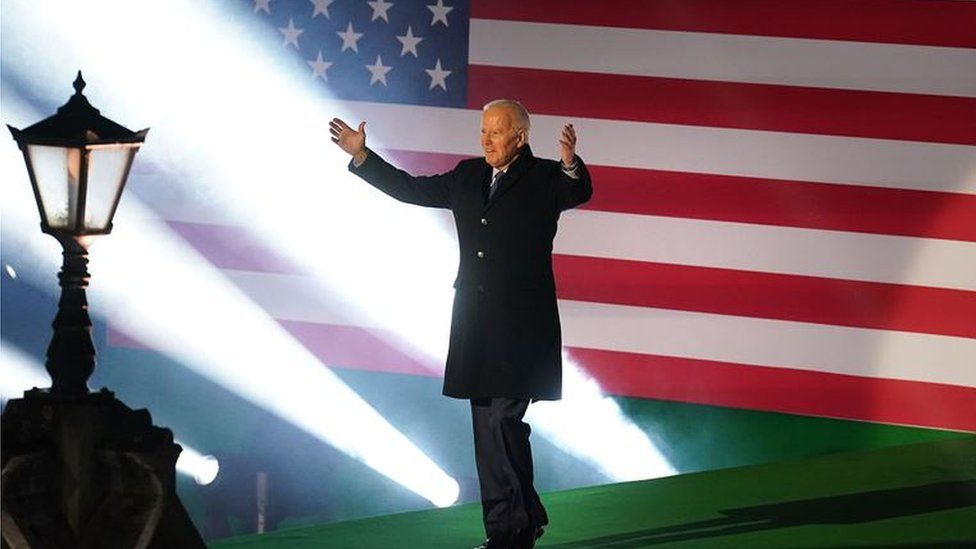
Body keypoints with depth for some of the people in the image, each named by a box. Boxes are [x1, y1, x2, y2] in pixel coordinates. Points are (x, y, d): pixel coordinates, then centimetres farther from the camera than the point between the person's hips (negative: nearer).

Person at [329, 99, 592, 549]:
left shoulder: (543, 179, -3)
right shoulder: (468, 177, 14)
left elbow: (578, 193, -23)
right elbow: (411, 189, 21)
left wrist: (570, 164, -44)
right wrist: (360, 155, 16)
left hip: (521, 325, -7)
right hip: (476, 323, 7)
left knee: (503, 420, -13)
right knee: (488, 426, 9)